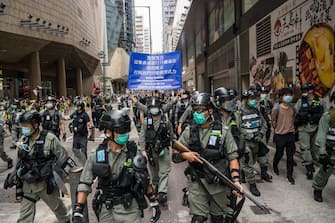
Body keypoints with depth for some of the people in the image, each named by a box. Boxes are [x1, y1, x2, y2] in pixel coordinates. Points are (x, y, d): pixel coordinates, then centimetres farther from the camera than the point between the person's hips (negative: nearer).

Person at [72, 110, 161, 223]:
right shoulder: (96, 155, -8)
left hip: (130, 209, 0)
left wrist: (154, 202, 5)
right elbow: (85, 184, -4)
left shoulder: (134, 152, -7)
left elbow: (145, 179, 3)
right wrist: (77, 212, -11)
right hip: (107, 210, 1)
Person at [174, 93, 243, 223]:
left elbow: (232, 157, -5)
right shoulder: (189, 131, 1)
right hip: (197, 183, 1)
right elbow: (175, 156, 4)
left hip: (219, 182, 0)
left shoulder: (223, 131, -4)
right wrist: (185, 155, -18)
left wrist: (236, 180, -18)